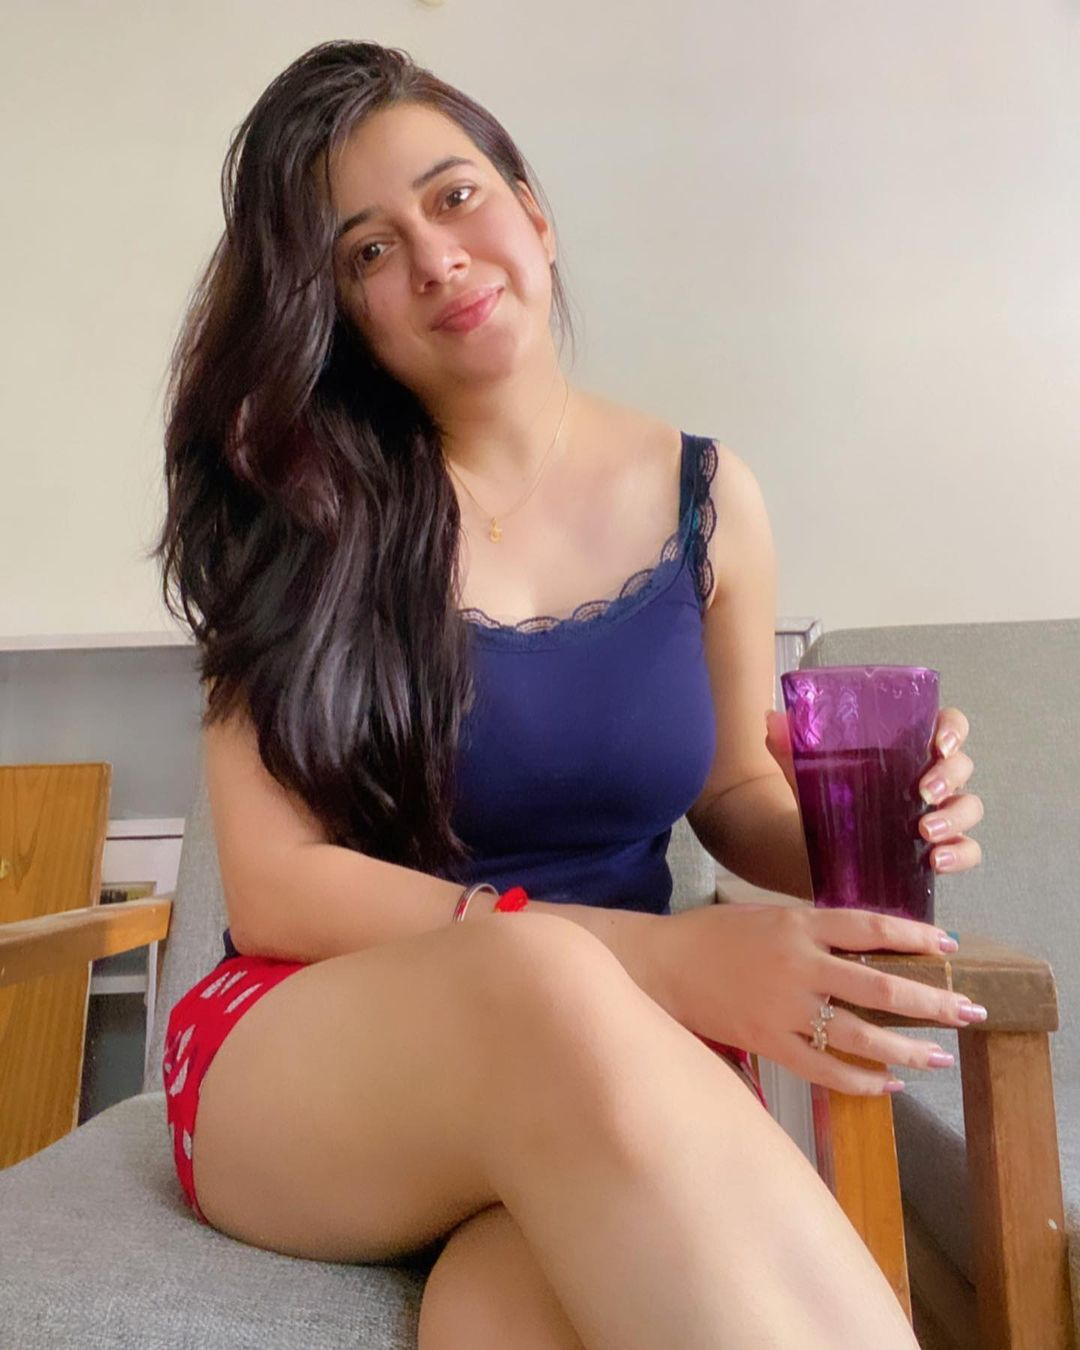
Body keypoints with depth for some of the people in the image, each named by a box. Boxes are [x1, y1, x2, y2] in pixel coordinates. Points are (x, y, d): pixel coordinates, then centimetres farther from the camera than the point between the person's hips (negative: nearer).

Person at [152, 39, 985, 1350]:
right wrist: (657, 958, -22)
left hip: (625, 1055, 1)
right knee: (545, 980, -35)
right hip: (308, 1054, 0)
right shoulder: (305, 513, -5)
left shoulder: (708, 496, 1)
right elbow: (272, 885, -12)